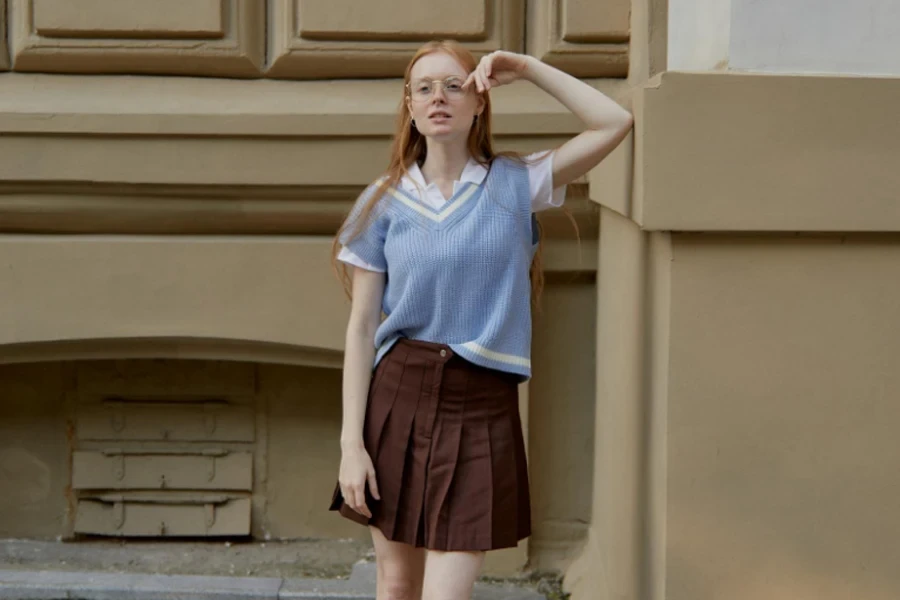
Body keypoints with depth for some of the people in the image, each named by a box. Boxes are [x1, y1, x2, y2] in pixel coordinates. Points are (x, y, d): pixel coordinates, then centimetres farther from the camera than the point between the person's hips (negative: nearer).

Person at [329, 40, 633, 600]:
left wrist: (526, 68, -4)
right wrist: (351, 442, -5)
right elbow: (362, 329, 1)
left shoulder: (513, 185, 2)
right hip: (397, 398, 2)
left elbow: (615, 123, -8)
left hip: (481, 409, -2)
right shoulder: (386, 201, 3)